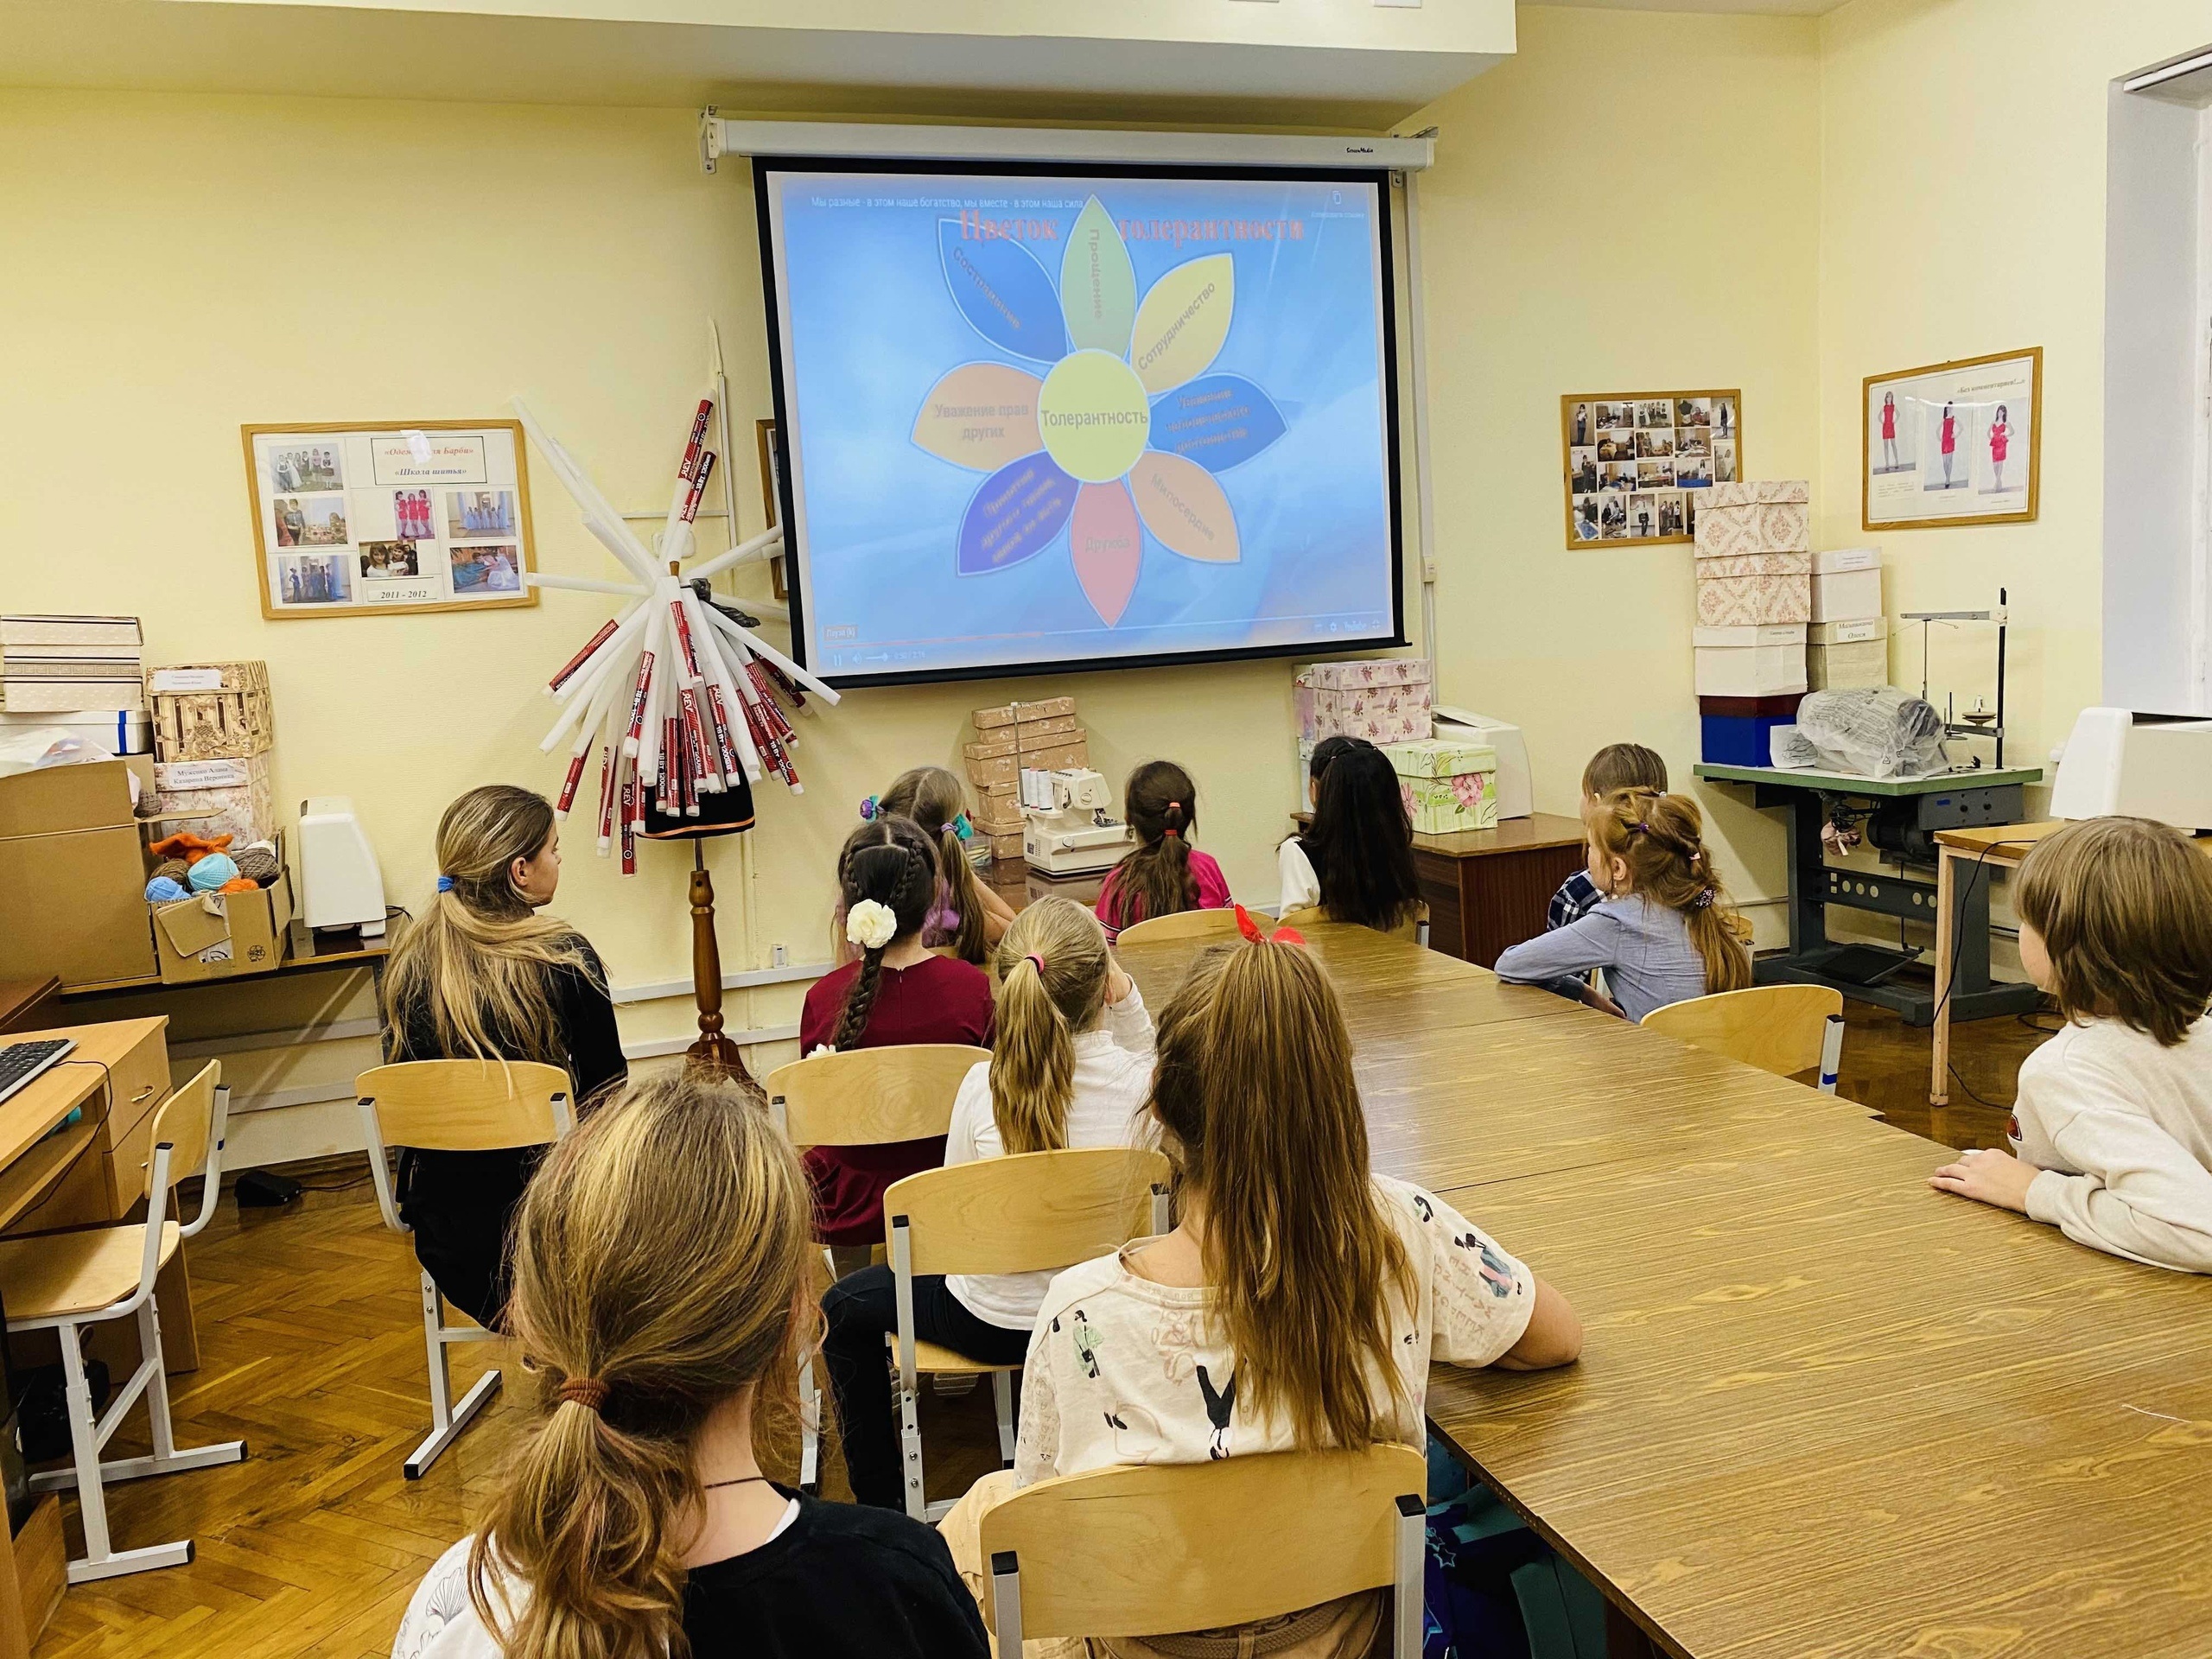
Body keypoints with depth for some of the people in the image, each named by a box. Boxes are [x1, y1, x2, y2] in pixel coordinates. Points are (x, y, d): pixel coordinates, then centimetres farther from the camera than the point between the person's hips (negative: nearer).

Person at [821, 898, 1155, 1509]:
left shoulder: (984, 1086, -24)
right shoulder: (1134, 1079, -20)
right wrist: (1126, 998, -6)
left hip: (997, 1322, -4)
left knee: (843, 1309, 20)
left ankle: (878, 1500, 26)